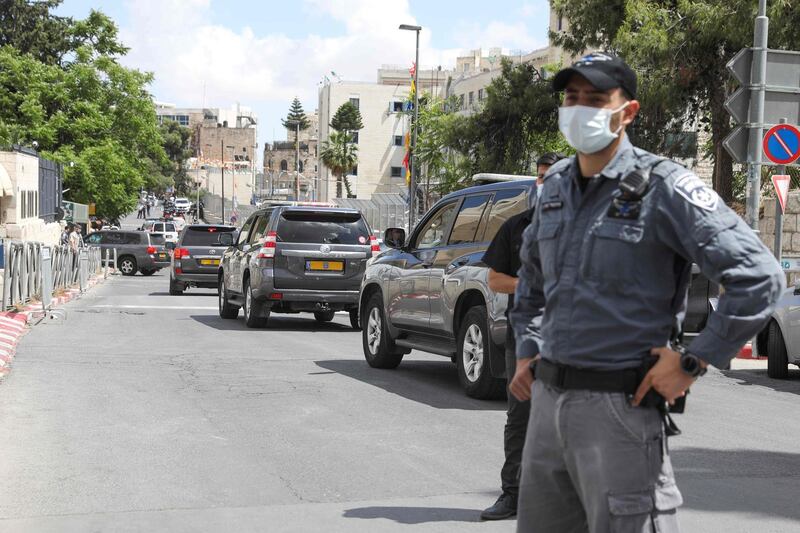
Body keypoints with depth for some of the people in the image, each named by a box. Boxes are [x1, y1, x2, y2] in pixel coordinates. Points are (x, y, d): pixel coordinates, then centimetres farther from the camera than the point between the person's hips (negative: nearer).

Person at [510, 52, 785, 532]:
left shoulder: (663, 188, -10)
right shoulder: (556, 186, 11)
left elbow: (760, 276, -16)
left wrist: (693, 362, -14)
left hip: (621, 406, -7)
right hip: (547, 400, 7)